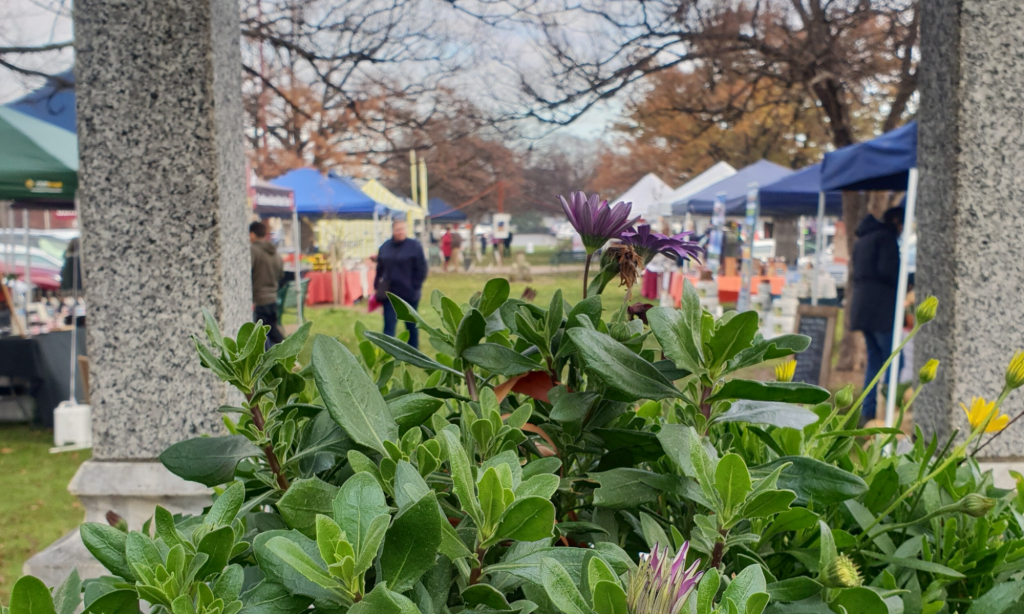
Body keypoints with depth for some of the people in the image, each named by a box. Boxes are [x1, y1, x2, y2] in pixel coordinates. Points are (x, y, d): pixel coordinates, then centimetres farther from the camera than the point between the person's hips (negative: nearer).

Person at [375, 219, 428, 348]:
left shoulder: (414, 246, -6)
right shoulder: (385, 247, 6)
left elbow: (421, 269, -7)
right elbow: (380, 269, 12)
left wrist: (414, 287, -11)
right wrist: (377, 287, 8)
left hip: (409, 294, -3)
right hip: (390, 293, 3)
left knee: (411, 325, 10)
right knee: (389, 326, -2)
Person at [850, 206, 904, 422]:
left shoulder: (863, 239, 22)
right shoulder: (886, 237, -5)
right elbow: (887, 270, -17)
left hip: (862, 306, 9)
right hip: (881, 308, -9)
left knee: (874, 359, 12)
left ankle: (868, 411, 9)